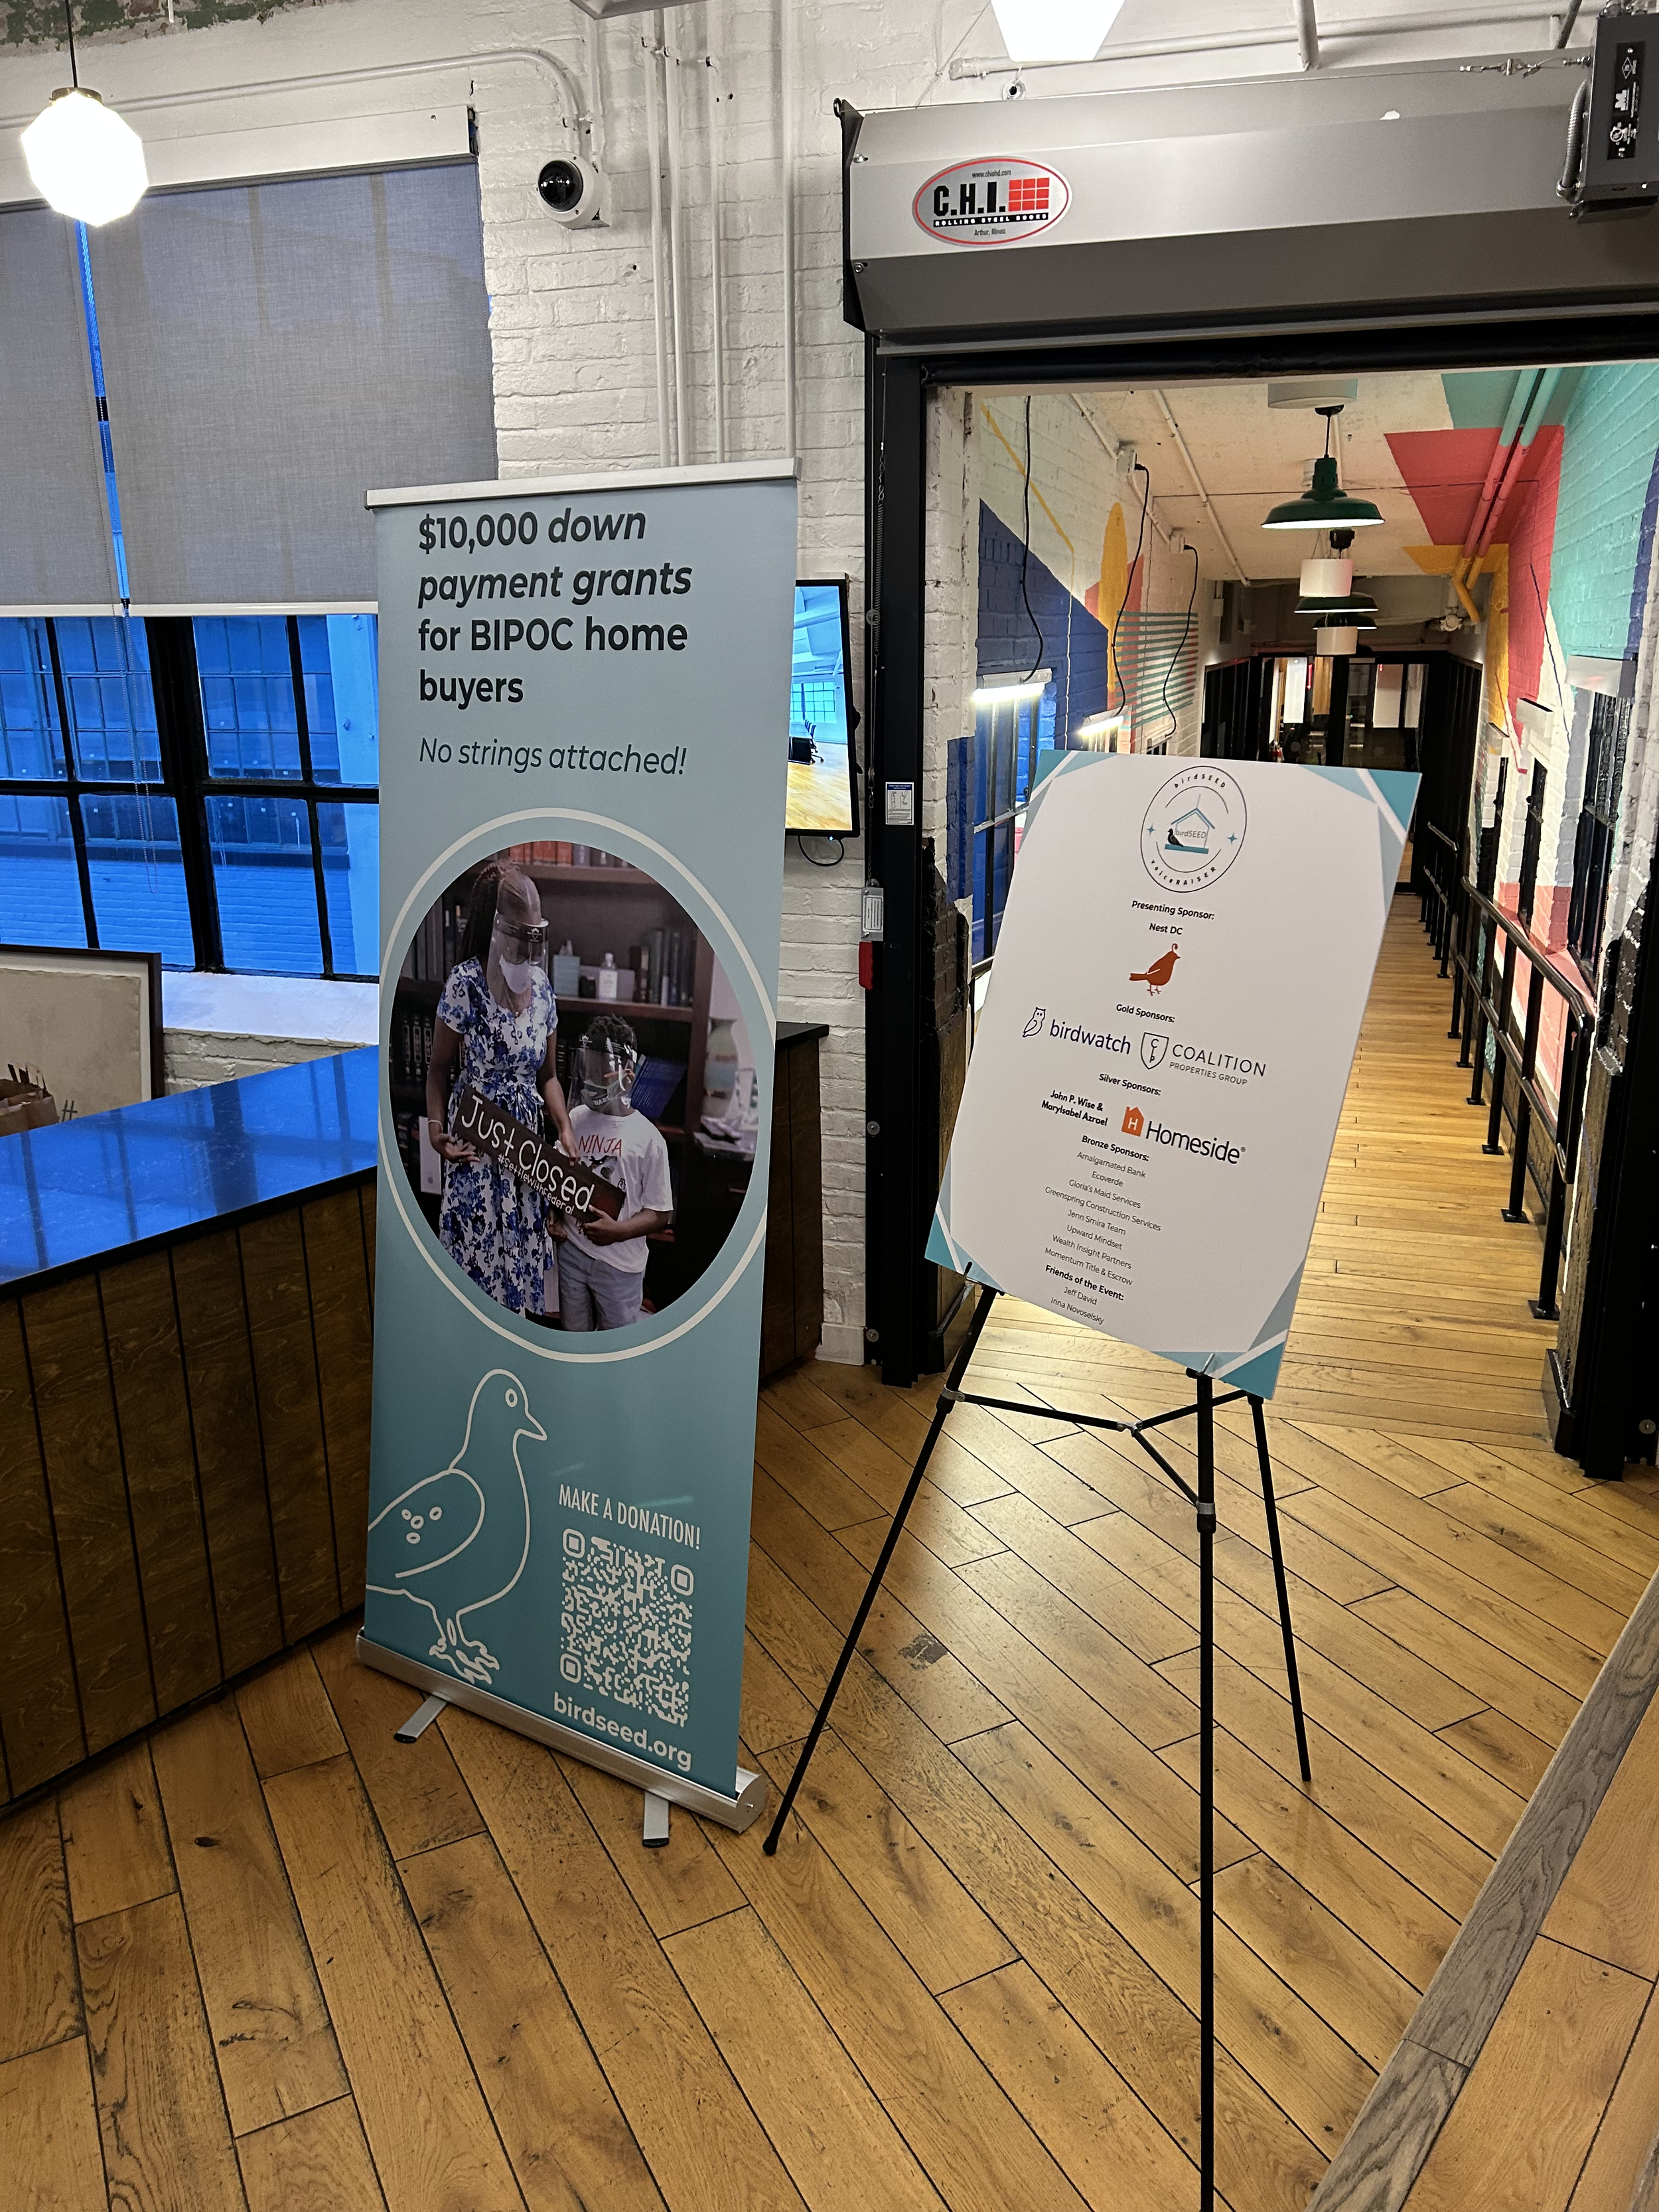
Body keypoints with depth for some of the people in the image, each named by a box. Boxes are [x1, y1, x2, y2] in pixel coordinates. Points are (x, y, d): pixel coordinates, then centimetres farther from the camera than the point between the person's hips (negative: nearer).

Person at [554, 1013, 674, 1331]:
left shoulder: (648, 1137, -11)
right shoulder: (576, 1120, 1)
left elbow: (661, 1213, -9)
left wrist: (618, 1230, -23)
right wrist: (554, 1218, -3)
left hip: (619, 1262, -4)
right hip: (571, 1249, 4)